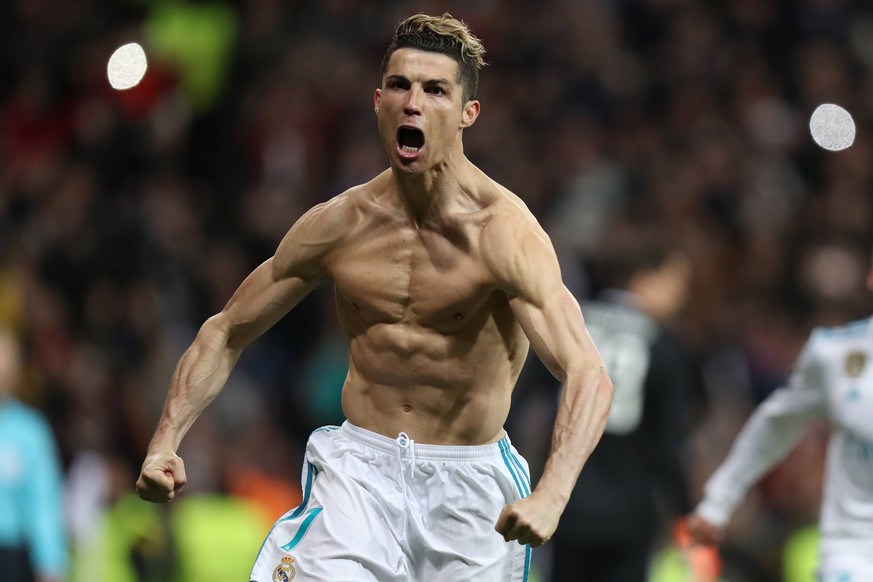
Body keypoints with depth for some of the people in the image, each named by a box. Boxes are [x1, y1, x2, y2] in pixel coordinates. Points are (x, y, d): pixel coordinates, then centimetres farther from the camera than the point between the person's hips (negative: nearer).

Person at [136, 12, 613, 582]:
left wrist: (550, 497, -44)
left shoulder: (504, 231, -17)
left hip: (470, 490, -1)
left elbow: (590, 375, -28)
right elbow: (227, 331, 11)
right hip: (357, 472, 2)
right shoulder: (337, 225, -3)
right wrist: (165, 444, -2)